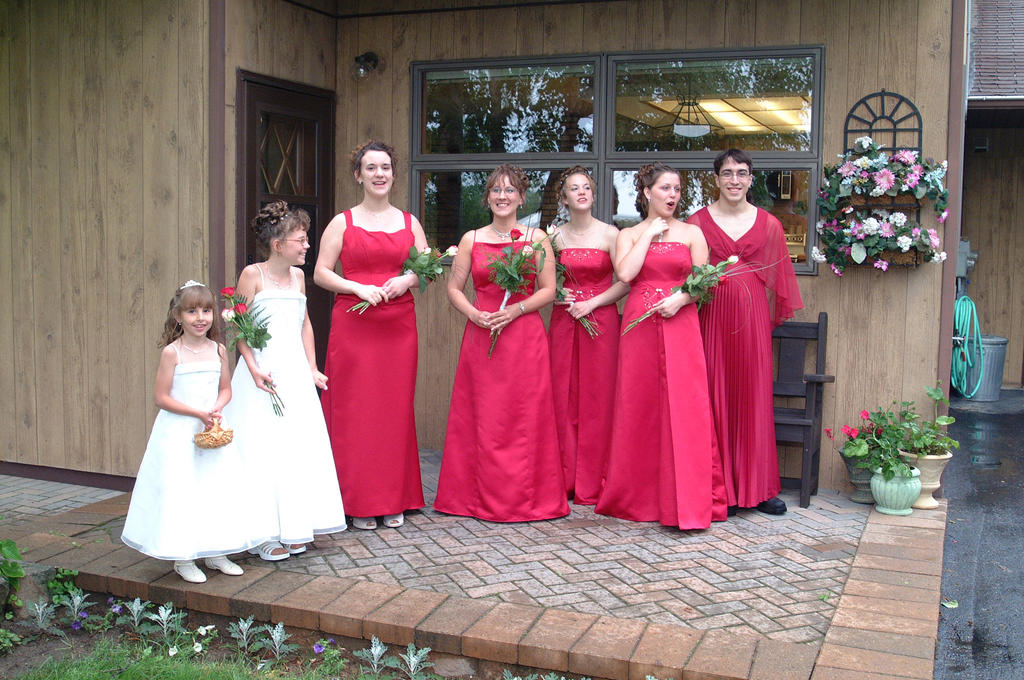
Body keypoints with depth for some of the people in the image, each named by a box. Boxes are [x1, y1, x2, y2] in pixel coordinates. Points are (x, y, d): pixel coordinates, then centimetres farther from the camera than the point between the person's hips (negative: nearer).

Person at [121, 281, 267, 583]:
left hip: (212, 432, 5)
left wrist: (216, 410, -9)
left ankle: (215, 552, 23)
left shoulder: (218, 350, 3)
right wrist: (198, 414, -17)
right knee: (180, 489, -3)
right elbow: (161, 397, -11)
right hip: (178, 433, -5)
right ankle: (182, 558, 10)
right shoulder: (172, 352, -10)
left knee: (219, 487, 8)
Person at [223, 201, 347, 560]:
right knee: (263, 449, -4)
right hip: (263, 373, -6)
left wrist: (312, 368, 12)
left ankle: (292, 529, 18)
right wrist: (254, 369, -17)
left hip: (295, 371, 6)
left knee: (298, 446, 7)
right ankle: (264, 533, 5)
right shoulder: (253, 274, -7)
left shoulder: (297, 276, 10)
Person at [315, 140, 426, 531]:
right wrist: (358, 287, -14)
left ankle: (394, 501, 14)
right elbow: (321, 273, 0)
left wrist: (407, 280, -7)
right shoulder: (343, 223, 4)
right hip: (354, 323, -2)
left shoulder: (409, 222, 12)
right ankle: (358, 502, 7)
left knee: (395, 408, 4)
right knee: (354, 409, -2)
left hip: (399, 324, 2)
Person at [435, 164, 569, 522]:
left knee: (525, 418, -1)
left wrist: (516, 309, -12)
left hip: (525, 335, -1)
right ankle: (482, 497, 13)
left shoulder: (536, 238, 6)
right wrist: (474, 314, -8)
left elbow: (548, 290, 2)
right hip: (480, 336, 1)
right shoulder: (471, 240, 10)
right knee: (483, 418, 2)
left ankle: (524, 498, 9)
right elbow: (454, 288, 9)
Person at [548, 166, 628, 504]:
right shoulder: (555, 237, 8)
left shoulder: (609, 234, -2)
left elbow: (625, 283, -6)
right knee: (563, 397, 3)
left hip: (600, 320, -3)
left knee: (596, 399, -2)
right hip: (564, 321, 3)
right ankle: (564, 480, 13)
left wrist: (590, 303, -13)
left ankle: (591, 484, 7)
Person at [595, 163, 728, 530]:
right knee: (639, 410, 3)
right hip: (639, 327, 1)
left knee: (683, 410, -7)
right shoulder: (629, 235, 11)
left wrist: (680, 298, -14)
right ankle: (638, 497, 15)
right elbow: (625, 274, -8)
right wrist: (650, 234, -3)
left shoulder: (691, 232, 10)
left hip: (680, 325, -1)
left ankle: (687, 501, -2)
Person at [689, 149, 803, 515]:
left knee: (754, 398, 3)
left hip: (753, 316, 1)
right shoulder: (699, 221, 5)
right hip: (713, 315, -1)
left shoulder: (768, 224, 9)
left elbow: (776, 279, 12)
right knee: (715, 398, 0)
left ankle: (758, 488, 12)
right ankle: (719, 487, 8)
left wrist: (768, 320, 9)